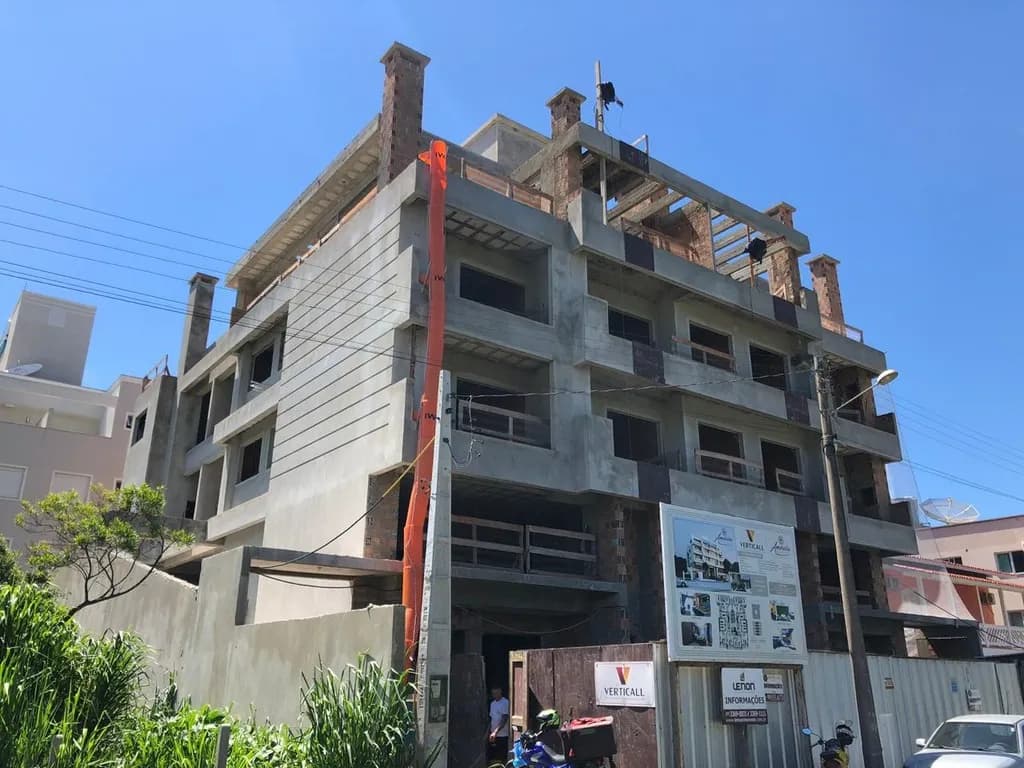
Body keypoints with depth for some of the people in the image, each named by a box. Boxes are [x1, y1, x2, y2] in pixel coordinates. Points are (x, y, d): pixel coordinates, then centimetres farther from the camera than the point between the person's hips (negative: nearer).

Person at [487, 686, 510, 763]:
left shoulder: (505, 703, -12)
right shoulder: (492, 703, 11)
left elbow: (504, 719, -19)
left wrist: (495, 732, -27)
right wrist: (488, 732, 12)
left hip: (502, 735, -7)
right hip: (493, 734, 7)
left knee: (502, 758, -2)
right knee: (492, 757, 7)